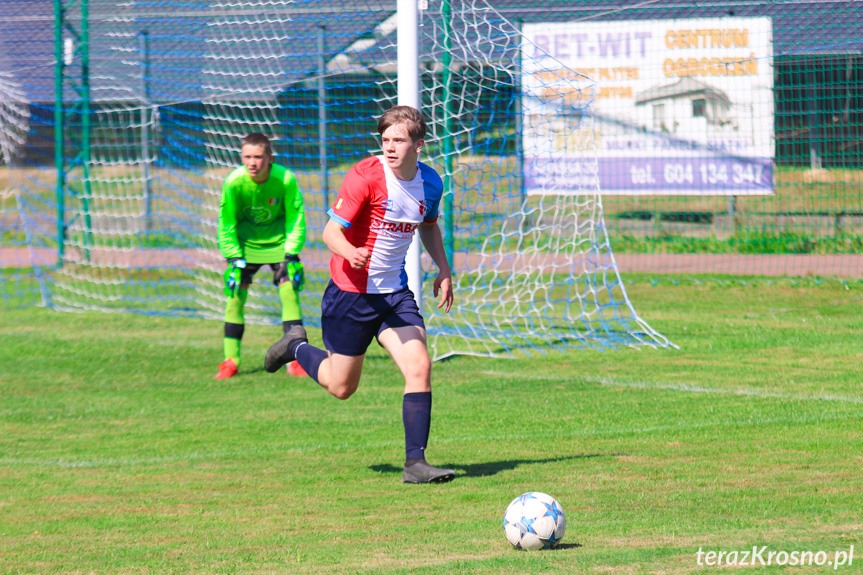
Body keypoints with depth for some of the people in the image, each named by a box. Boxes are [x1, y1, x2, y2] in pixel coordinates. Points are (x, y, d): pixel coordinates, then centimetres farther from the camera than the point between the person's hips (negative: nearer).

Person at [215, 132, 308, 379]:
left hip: (278, 241, 0)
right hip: (245, 241, 0)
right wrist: (234, 259, -14)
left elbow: (296, 219, -9)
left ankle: (296, 358, -5)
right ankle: (231, 361, 1)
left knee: (290, 292, -11)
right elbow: (226, 224, -10)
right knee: (235, 295, -8)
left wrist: (291, 255, -14)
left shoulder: (286, 180, -23)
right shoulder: (234, 182, -22)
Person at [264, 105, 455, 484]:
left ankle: (415, 463, -11)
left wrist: (443, 269, 11)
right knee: (341, 387, 7)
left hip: (395, 292, 4)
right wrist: (350, 252, -40)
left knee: (419, 367, -15)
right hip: (351, 292, -4)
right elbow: (331, 230, -19)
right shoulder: (365, 176, -19)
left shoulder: (430, 183, 0)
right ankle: (297, 346, 38)